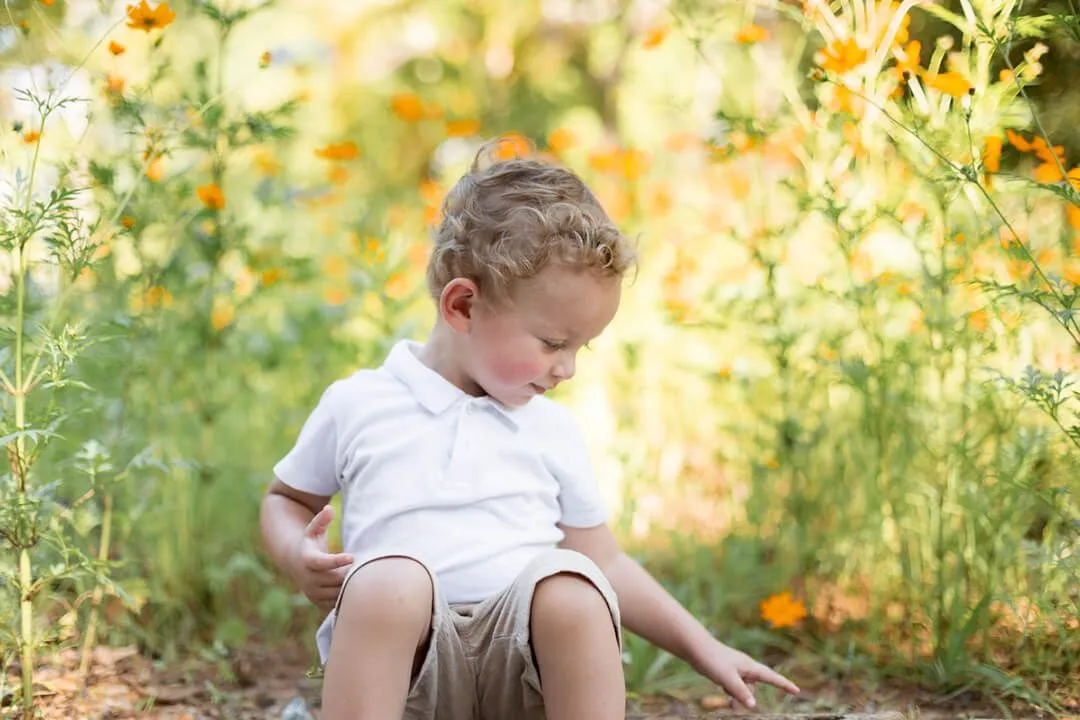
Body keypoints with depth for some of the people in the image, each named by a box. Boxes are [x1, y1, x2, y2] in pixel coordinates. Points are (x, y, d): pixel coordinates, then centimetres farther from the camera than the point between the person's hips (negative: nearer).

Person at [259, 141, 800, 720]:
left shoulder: (553, 430, 19)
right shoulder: (356, 406, 10)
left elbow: (603, 560, 25)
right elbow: (286, 498, 23)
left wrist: (704, 650, 19)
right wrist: (298, 557, -1)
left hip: (519, 660, 2)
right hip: (398, 659, -2)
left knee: (569, 582, -31)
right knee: (390, 578, -36)